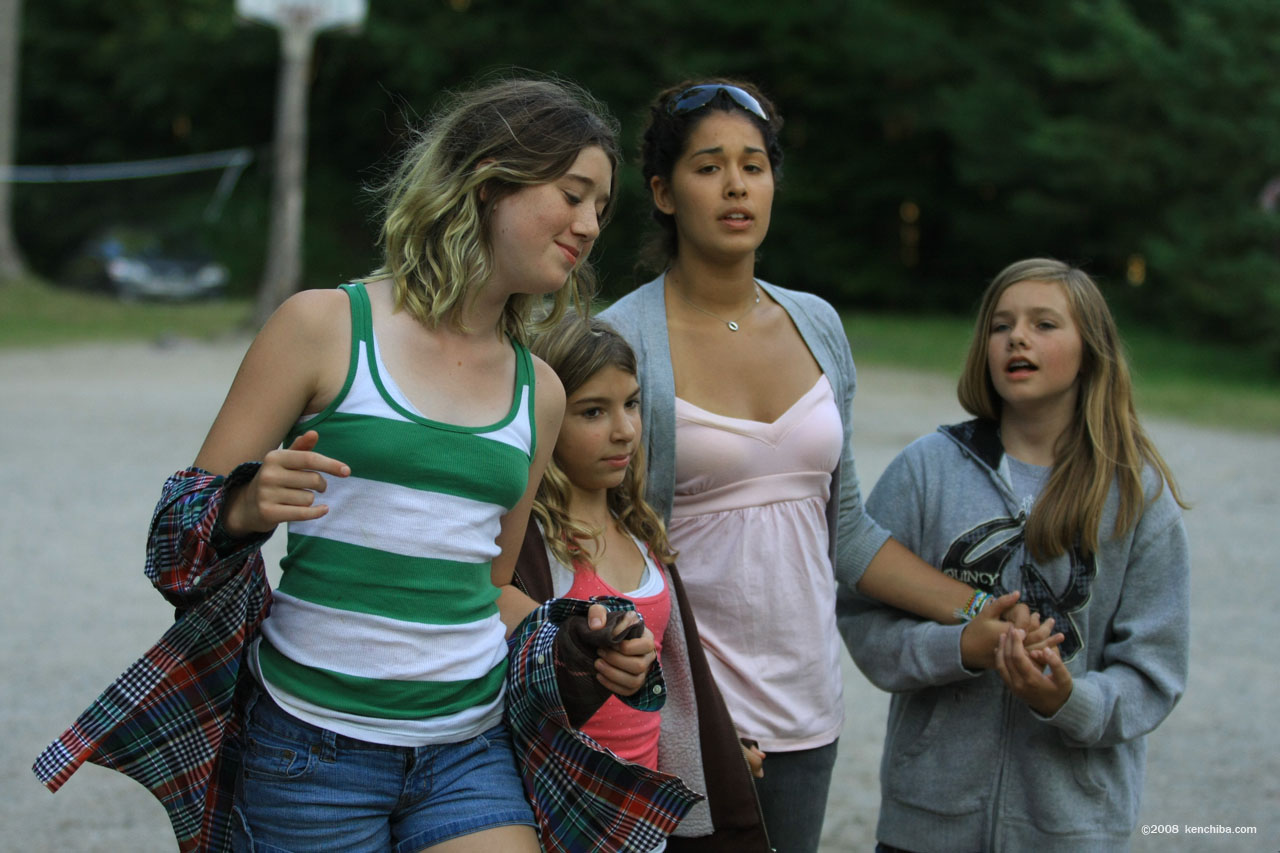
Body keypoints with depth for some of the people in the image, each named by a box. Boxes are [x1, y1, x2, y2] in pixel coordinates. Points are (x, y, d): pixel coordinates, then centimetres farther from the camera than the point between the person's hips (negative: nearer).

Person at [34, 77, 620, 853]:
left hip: (468, 750, 4)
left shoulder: (538, 393, 10)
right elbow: (181, 525, -3)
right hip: (314, 747, -4)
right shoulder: (326, 327, -5)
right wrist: (247, 508, -23)